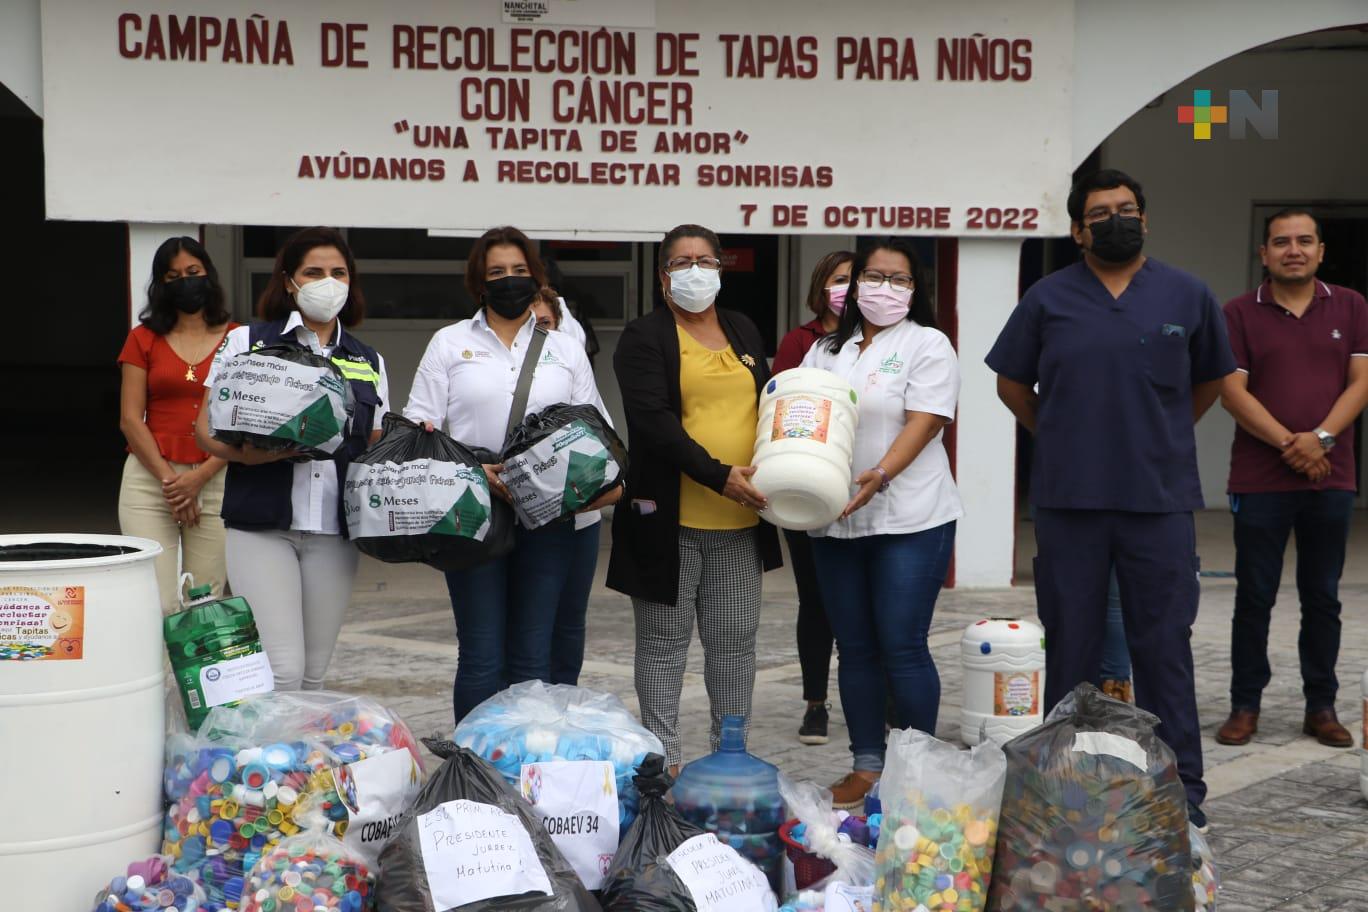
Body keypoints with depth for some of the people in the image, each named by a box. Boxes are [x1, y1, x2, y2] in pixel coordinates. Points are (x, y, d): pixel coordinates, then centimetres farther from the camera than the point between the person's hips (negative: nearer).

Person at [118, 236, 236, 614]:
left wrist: (199, 477, -10)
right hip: (150, 477, 0)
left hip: (216, 479, 0)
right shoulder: (144, 339, 9)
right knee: (158, 604, -9)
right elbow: (130, 419, 3)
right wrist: (167, 478, -7)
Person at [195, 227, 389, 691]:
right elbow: (207, 429, 4)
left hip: (334, 531, 4)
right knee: (281, 669, -14)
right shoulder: (247, 342, 6)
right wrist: (246, 453, -17)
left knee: (314, 672, 8)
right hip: (262, 524, -3)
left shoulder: (368, 361, 16)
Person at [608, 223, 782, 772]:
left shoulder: (744, 332, 16)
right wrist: (718, 475, -22)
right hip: (671, 518, -5)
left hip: (740, 520, 5)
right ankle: (662, 758, 12)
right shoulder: (644, 338, -2)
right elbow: (652, 420, -14)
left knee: (736, 640, 9)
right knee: (664, 641, 4)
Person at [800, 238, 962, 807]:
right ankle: (867, 766, 18)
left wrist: (880, 475, -27)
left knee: (903, 648, -6)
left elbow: (923, 422, -11)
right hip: (834, 522, 5)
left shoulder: (927, 345, 0)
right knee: (854, 648, 9)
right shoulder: (826, 351, 17)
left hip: (909, 521, -5)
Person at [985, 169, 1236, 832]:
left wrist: (1162, 437, 14)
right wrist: (1063, 439, 11)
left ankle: (1181, 790, 10)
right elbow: (1012, 382, 13)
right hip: (1068, 502, 1)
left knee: (1164, 647, 3)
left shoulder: (1188, 296, 5)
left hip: (1160, 502, 0)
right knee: (1070, 649, 8)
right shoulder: (1048, 299, 4)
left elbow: (1211, 379, 18)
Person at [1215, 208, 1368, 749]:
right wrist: (1289, 443, -14)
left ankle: (1321, 707, 16)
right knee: (1254, 597, 3)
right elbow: (1233, 392, -5)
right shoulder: (1240, 314, 2)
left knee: (1322, 598, 8)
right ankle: (1245, 706, 11)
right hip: (1260, 481, -1)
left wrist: (1320, 438, -13)